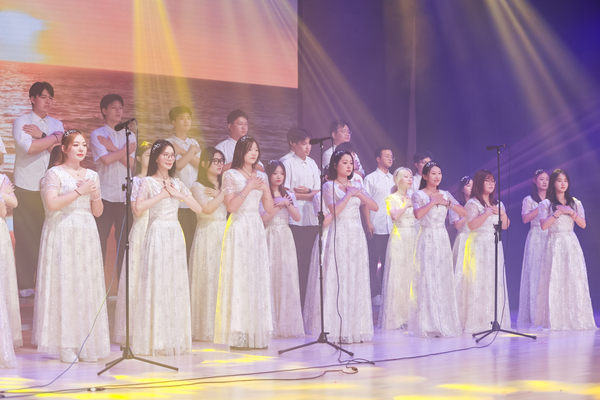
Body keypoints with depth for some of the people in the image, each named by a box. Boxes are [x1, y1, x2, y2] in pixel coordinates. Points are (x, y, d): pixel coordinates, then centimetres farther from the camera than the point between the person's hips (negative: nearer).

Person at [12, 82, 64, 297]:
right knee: (25, 236, -3)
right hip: (26, 188, -3)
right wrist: (53, 138, -8)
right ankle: (25, 285, 4)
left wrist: (41, 135, -13)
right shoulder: (21, 122, 0)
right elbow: (29, 148, -18)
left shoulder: (57, 124, 13)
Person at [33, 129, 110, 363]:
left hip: (87, 236, 5)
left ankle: (86, 346, 7)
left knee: (88, 287, 3)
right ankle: (66, 347, -3)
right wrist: (79, 191, -15)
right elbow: (52, 204, -16)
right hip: (63, 235, -5)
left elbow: (98, 212, 15)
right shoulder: (55, 174, -2)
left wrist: (96, 195, -4)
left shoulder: (92, 175, 15)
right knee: (64, 286, -7)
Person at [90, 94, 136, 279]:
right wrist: (125, 150, -2)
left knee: (124, 241, 5)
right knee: (100, 240, -2)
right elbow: (106, 159, -13)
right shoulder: (97, 135, 2)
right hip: (105, 194, -3)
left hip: (125, 195, 3)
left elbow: (131, 163, 0)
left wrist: (113, 148, -8)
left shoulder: (129, 135, 13)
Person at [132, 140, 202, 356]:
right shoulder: (148, 182, -2)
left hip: (175, 236, 5)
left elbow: (198, 208, 8)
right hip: (157, 234, -5)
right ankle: (155, 340, -1)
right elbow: (138, 208, -20)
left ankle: (174, 338, 12)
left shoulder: (176, 183, 14)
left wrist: (179, 195, -3)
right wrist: (162, 195, -13)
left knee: (176, 285, 5)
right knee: (156, 284, -6)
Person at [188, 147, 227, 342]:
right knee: (208, 281, -6)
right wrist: (222, 194, -8)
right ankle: (206, 328, -1)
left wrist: (218, 193, 0)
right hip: (207, 236, -5)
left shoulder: (224, 185, 18)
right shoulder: (198, 186, 1)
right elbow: (207, 208, -15)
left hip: (224, 237, 5)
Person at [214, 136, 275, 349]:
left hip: (257, 230, 5)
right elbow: (231, 206, -10)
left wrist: (265, 188, -4)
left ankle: (256, 335, 6)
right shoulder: (231, 175, -1)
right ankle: (238, 336, -7)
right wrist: (248, 188, -12)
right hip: (239, 229, -5)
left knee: (259, 278, 2)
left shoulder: (261, 176, 15)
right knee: (238, 278, -8)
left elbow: (269, 208, 11)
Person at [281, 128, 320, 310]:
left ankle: (309, 300, 8)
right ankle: (297, 300, -2)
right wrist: (308, 196, -7)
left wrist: (308, 190, -7)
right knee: (298, 260, -6)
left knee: (311, 260, 4)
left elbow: (319, 190, 12)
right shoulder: (288, 164, -3)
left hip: (313, 218, 5)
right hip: (296, 218, -5)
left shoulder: (312, 163, 15)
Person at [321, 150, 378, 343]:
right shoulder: (329, 186, 0)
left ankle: (356, 329, 7)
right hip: (339, 235, -5)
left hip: (357, 235, 5)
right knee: (339, 280, -8)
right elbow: (335, 210, -15)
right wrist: (349, 194, -8)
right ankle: (339, 330, -6)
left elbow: (374, 207, 7)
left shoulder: (357, 186, 15)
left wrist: (359, 194, -5)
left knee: (358, 280, 3)